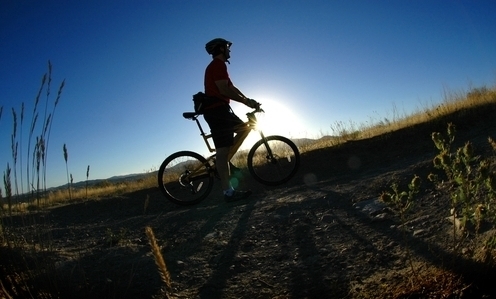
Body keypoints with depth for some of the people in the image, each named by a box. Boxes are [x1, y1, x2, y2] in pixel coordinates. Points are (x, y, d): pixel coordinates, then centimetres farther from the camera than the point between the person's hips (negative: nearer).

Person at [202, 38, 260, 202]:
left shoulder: (217, 66, 25)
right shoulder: (218, 65, -9)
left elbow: (231, 88, 20)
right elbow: (224, 90, -19)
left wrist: (247, 100, 11)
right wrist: (246, 101, -12)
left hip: (219, 110, 11)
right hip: (217, 110, -11)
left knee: (244, 128, 18)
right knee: (222, 150, -13)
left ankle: (223, 161, 11)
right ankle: (229, 192, -11)